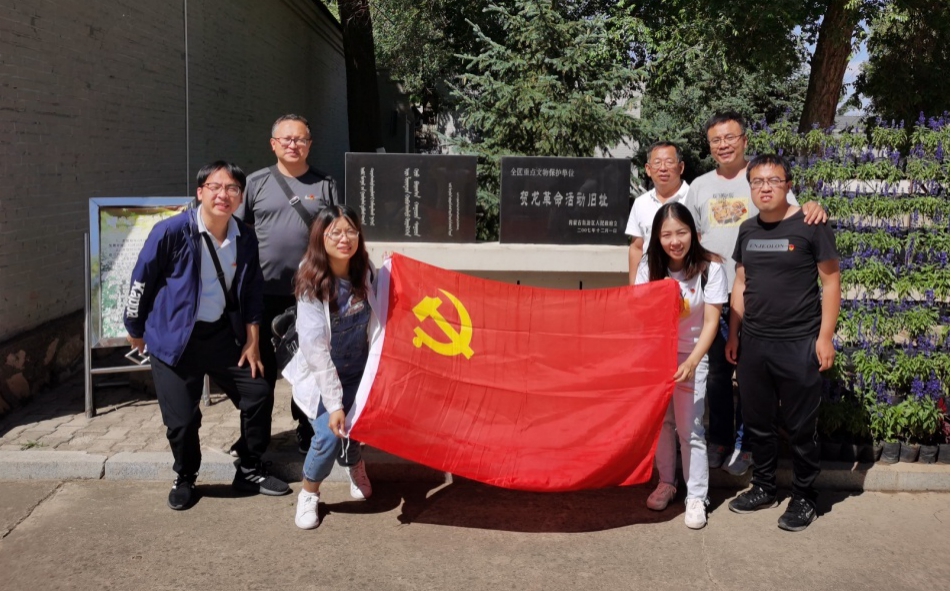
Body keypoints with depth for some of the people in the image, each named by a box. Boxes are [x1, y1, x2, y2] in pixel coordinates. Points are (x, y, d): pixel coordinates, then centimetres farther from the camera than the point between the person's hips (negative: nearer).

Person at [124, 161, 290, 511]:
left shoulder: (245, 239, -2)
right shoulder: (171, 232, -17)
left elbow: (251, 293, 8)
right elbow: (141, 282, -7)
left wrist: (252, 343, 6)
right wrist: (135, 330, 3)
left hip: (222, 335, 5)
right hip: (176, 338, -4)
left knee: (258, 396, 4)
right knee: (182, 419, -4)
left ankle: (249, 471, 25)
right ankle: (185, 479, 25)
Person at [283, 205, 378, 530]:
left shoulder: (364, 274, -8)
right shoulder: (312, 284, -22)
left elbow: (374, 324, 1)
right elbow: (315, 349, -22)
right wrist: (333, 403, -23)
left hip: (358, 373, 4)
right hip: (321, 376, -4)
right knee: (329, 433, -18)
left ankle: (355, 464, 34)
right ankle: (308, 493, 11)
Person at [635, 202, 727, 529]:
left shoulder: (709, 268, -15)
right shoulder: (649, 268, -5)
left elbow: (711, 321, -15)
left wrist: (692, 362, -26)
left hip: (691, 355, -3)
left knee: (690, 427, -4)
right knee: (661, 421, 13)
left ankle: (696, 497, 7)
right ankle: (666, 482, 30)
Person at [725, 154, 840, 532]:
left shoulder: (810, 226, -8)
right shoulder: (748, 230, 8)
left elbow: (831, 281, -6)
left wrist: (825, 337, -11)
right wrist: (733, 335, 11)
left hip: (798, 344, -5)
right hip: (753, 343, 5)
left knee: (800, 428, 5)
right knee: (757, 423, 13)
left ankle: (804, 498, 20)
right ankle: (764, 488, 29)